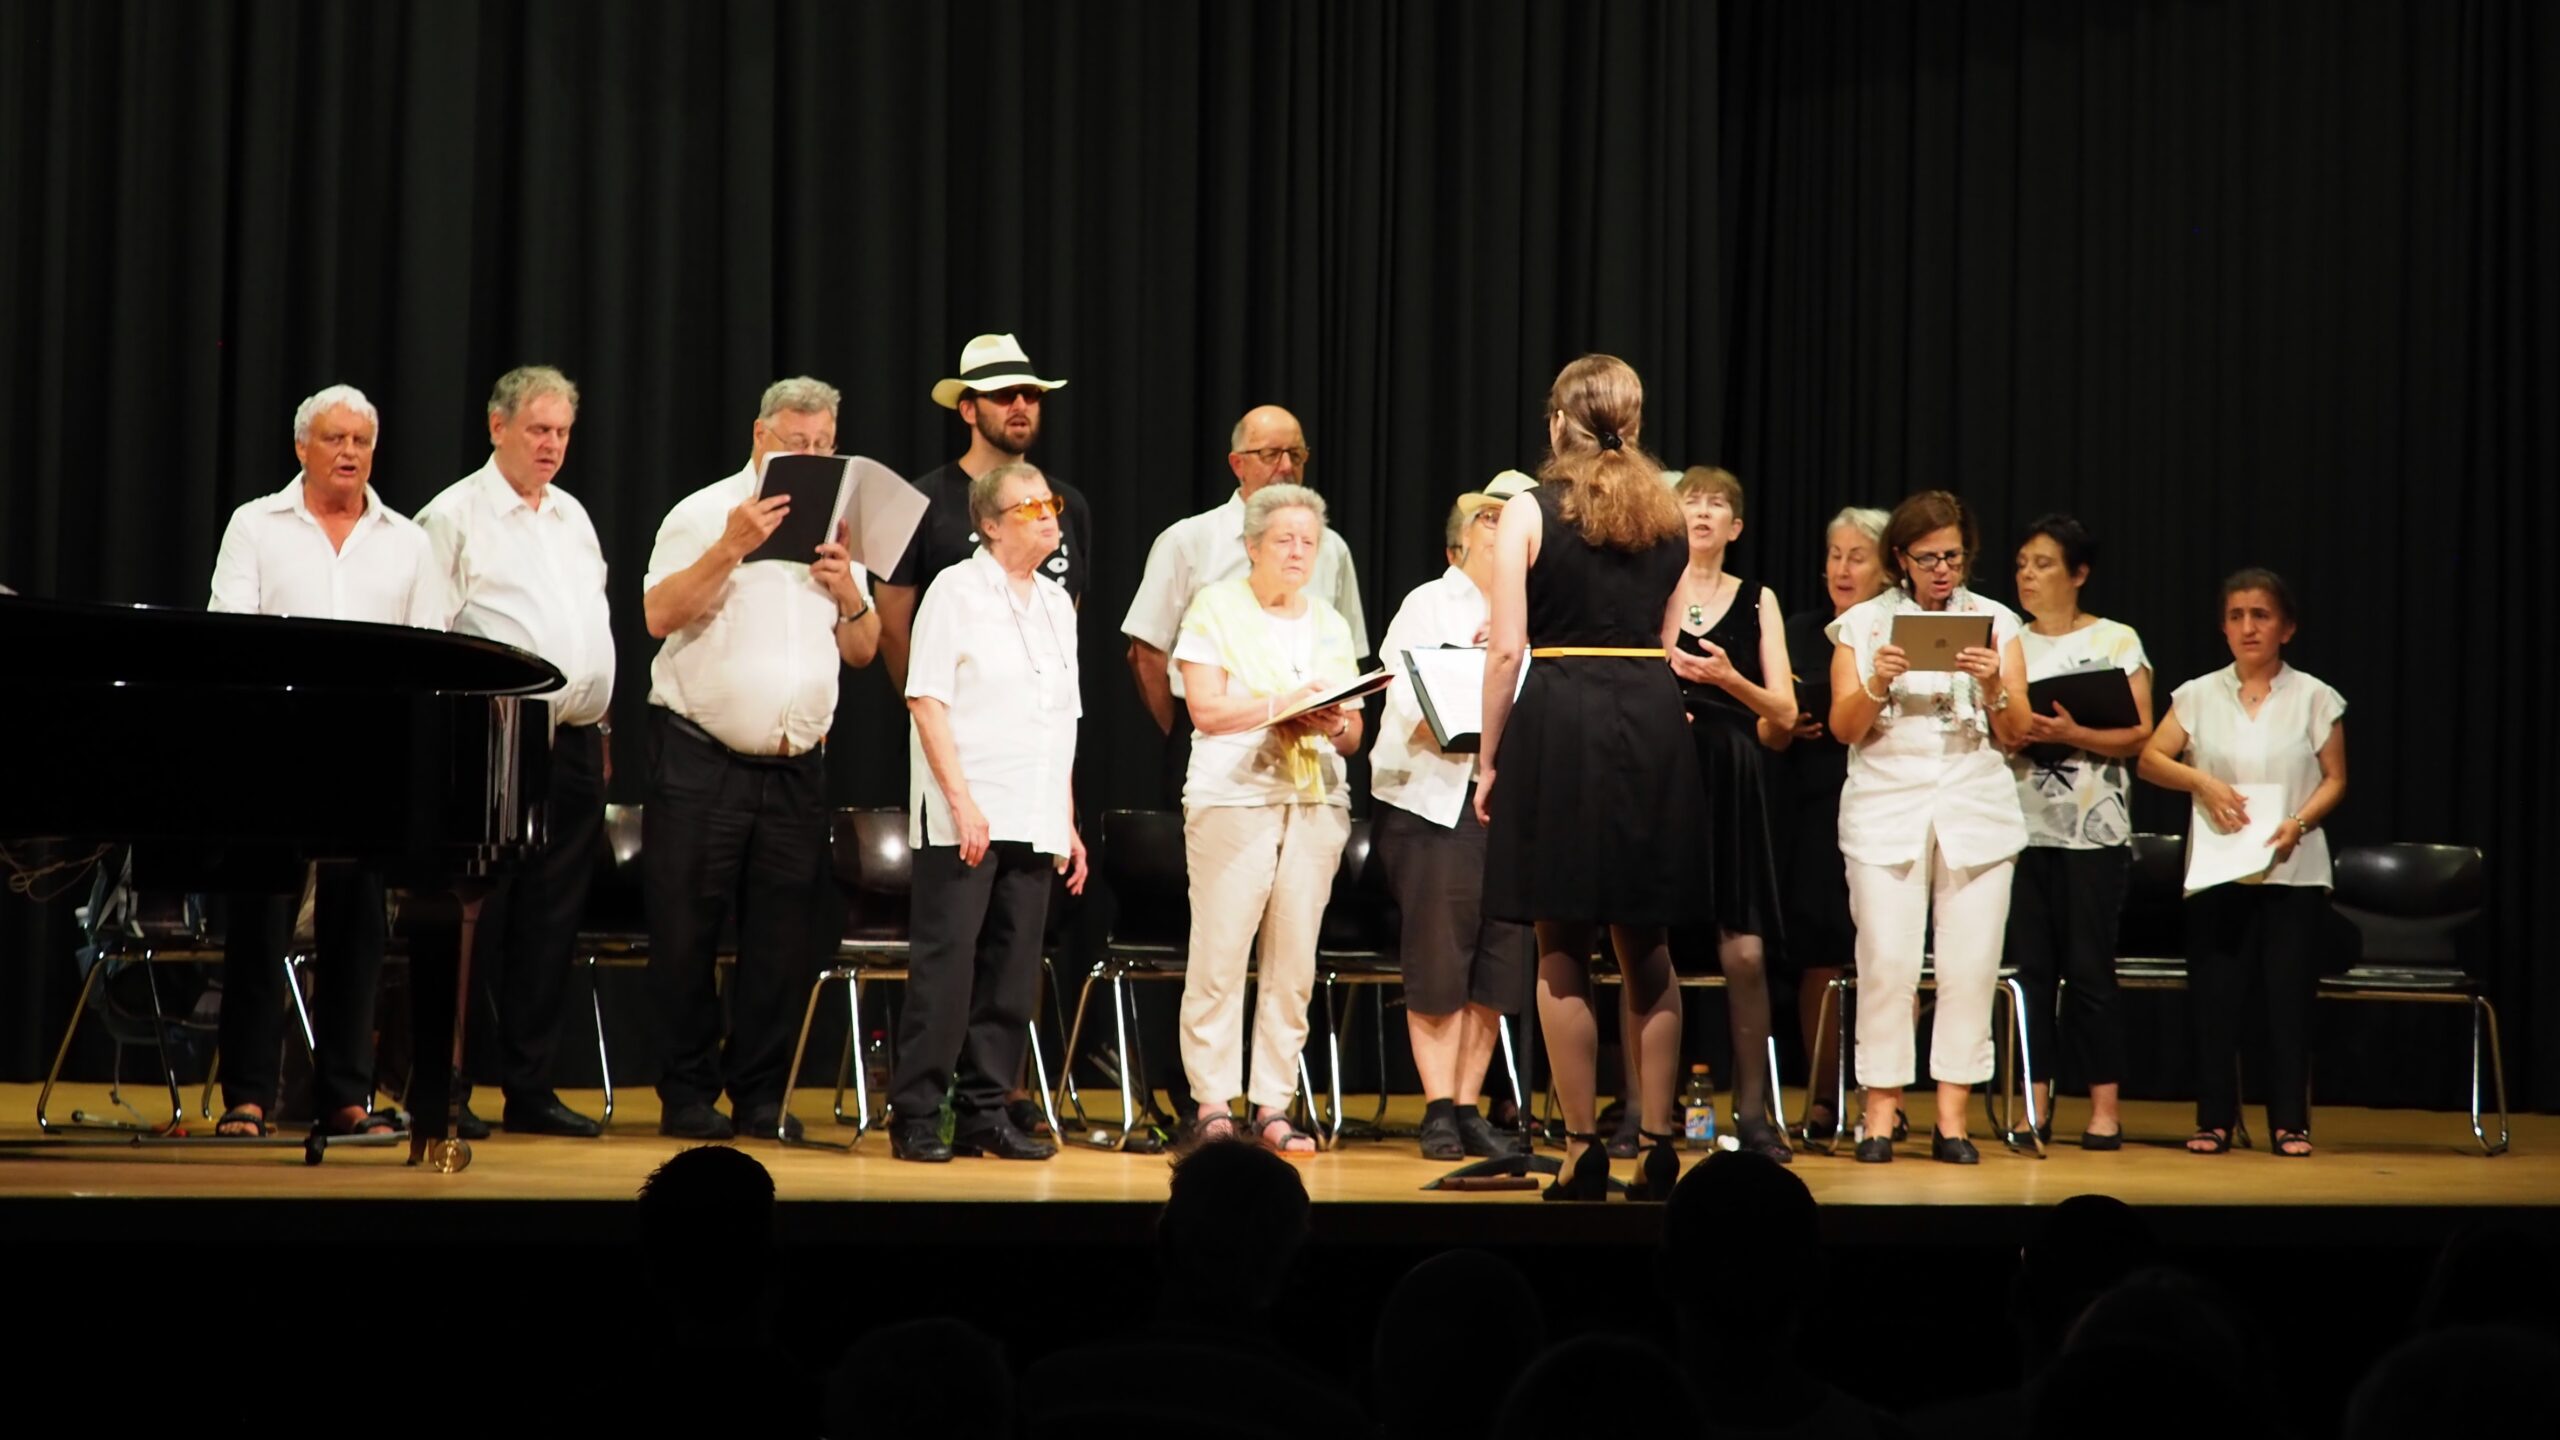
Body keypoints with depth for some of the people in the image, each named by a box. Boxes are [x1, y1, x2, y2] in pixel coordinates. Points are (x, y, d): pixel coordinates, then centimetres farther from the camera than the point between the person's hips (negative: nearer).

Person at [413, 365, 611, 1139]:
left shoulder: (573, 517, 18)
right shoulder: (456, 516, -3)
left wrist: (599, 727, 18)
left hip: (574, 745, 7)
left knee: (552, 923, 7)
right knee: (475, 920, -5)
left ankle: (529, 1087, 12)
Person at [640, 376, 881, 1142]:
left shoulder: (837, 529, 14)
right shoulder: (704, 514, 0)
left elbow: (863, 652, 12)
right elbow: (659, 614, -13)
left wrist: (847, 590, -7)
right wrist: (732, 548, -21)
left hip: (796, 767, 4)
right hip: (701, 761, -4)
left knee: (784, 937, 4)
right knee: (687, 930, 0)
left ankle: (759, 1092, 13)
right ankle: (687, 1092, 10)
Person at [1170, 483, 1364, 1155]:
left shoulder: (1330, 624, 19)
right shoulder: (1217, 608, 4)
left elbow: (1352, 734, 16)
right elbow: (1206, 708, -7)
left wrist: (1335, 724, -6)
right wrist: (1285, 703, -15)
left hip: (1316, 803, 4)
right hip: (1232, 797, -4)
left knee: (1294, 963, 1)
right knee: (1220, 958, -8)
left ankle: (1273, 1105, 5)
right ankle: (1211, 1105, -3)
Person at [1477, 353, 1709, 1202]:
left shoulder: (1532, 511, -1)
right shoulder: (1667, 518, 12)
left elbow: (1507, 651, -6)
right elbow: (1669, 644, 12)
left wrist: (1490, 761, 0)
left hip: (1559, 724, -4)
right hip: (1654, 725, 4)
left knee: (1563, 951, 1)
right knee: (1646, 949, 10)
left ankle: (1584, 1152, 0)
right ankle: (1658, 1146, 8)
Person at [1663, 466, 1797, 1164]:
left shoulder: (1756, 601, 10)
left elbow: (1784, 714, 4)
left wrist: (1730, 680, -11)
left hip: (1730, 783, 1)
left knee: (1744, 950, -7)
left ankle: (1754, 1110, -1)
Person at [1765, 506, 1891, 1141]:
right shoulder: (1800, 632, 11)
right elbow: (1769, 735, 11)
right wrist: (1788, 726, -10)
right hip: (1814, 814, 2)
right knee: (1818, 959, 0)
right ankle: (1821, 1101, 9)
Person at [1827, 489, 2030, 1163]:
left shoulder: (1994, 621, 9)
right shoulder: (1863, 624, 7)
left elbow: (2014, 734, 7)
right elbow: (1844, 729, 2)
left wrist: (1994, 685, -12)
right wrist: (1876, 683, -15)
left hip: (1976, 808, 1)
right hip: (1887, 809, -1)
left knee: (1970, 966, -4)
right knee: (1887, 963, -8)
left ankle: (1953, 1120, 0)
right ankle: (1880, 1116, -3)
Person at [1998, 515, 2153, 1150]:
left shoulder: (2115, 641, 3)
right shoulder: (2010, 643, 13)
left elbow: (2139, 736, -4)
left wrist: (2073, 735, -18)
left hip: (2092, 830, -3)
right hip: (2023, 824, 3)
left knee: (2088, 970, -4)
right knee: (2030, 968, 1)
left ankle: (2105, 1107, 1)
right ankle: (2035, 1104, 6)